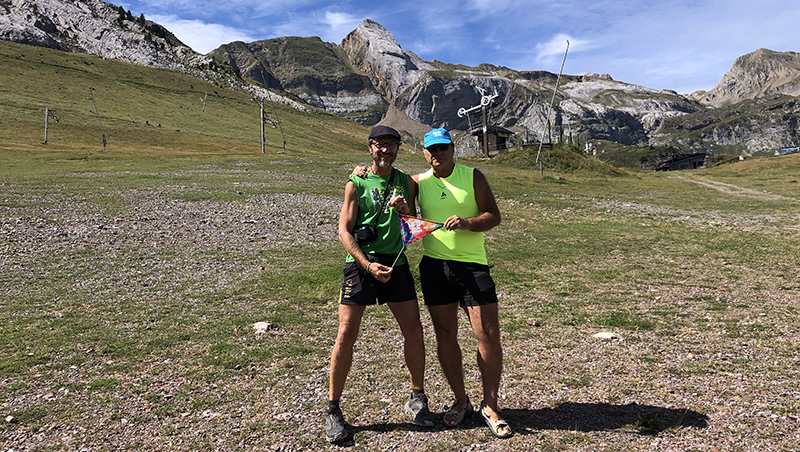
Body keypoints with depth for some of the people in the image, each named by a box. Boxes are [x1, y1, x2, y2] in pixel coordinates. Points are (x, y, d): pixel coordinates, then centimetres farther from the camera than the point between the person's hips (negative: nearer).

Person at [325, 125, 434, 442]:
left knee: (414, 331, 4)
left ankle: (417, 399, 25)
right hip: (361, 263, -3)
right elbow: (344, 230, -4)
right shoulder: (356, 184, 0)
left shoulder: (406, 182, 12)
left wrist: (406, 210, -7)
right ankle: (333, 409, 11)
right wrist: (368, 265, -16)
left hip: (395, 262, 4)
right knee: (346, 335, -5)